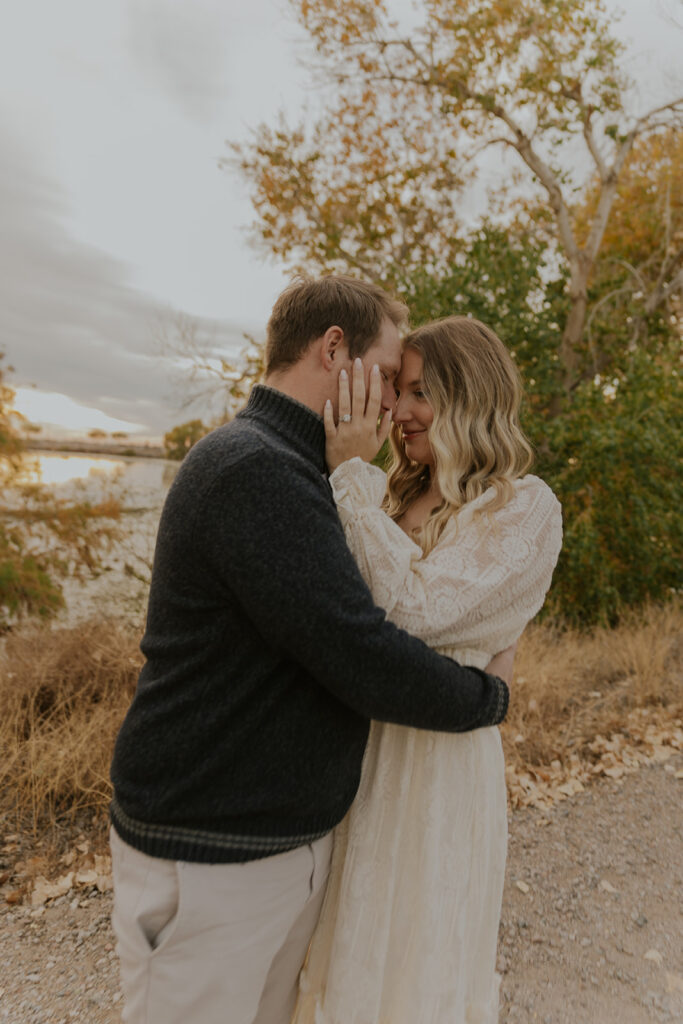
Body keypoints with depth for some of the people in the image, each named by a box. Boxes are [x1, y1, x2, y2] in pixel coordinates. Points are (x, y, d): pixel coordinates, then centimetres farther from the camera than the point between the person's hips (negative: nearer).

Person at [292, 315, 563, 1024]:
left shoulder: (525, 508, -14)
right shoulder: (395, 494, 5)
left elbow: (417, 608, -25)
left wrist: (349, 473, -22)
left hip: (432, 753, -6)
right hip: (357, 738, 6)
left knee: (409, 954, 16)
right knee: (347, 944, 26)